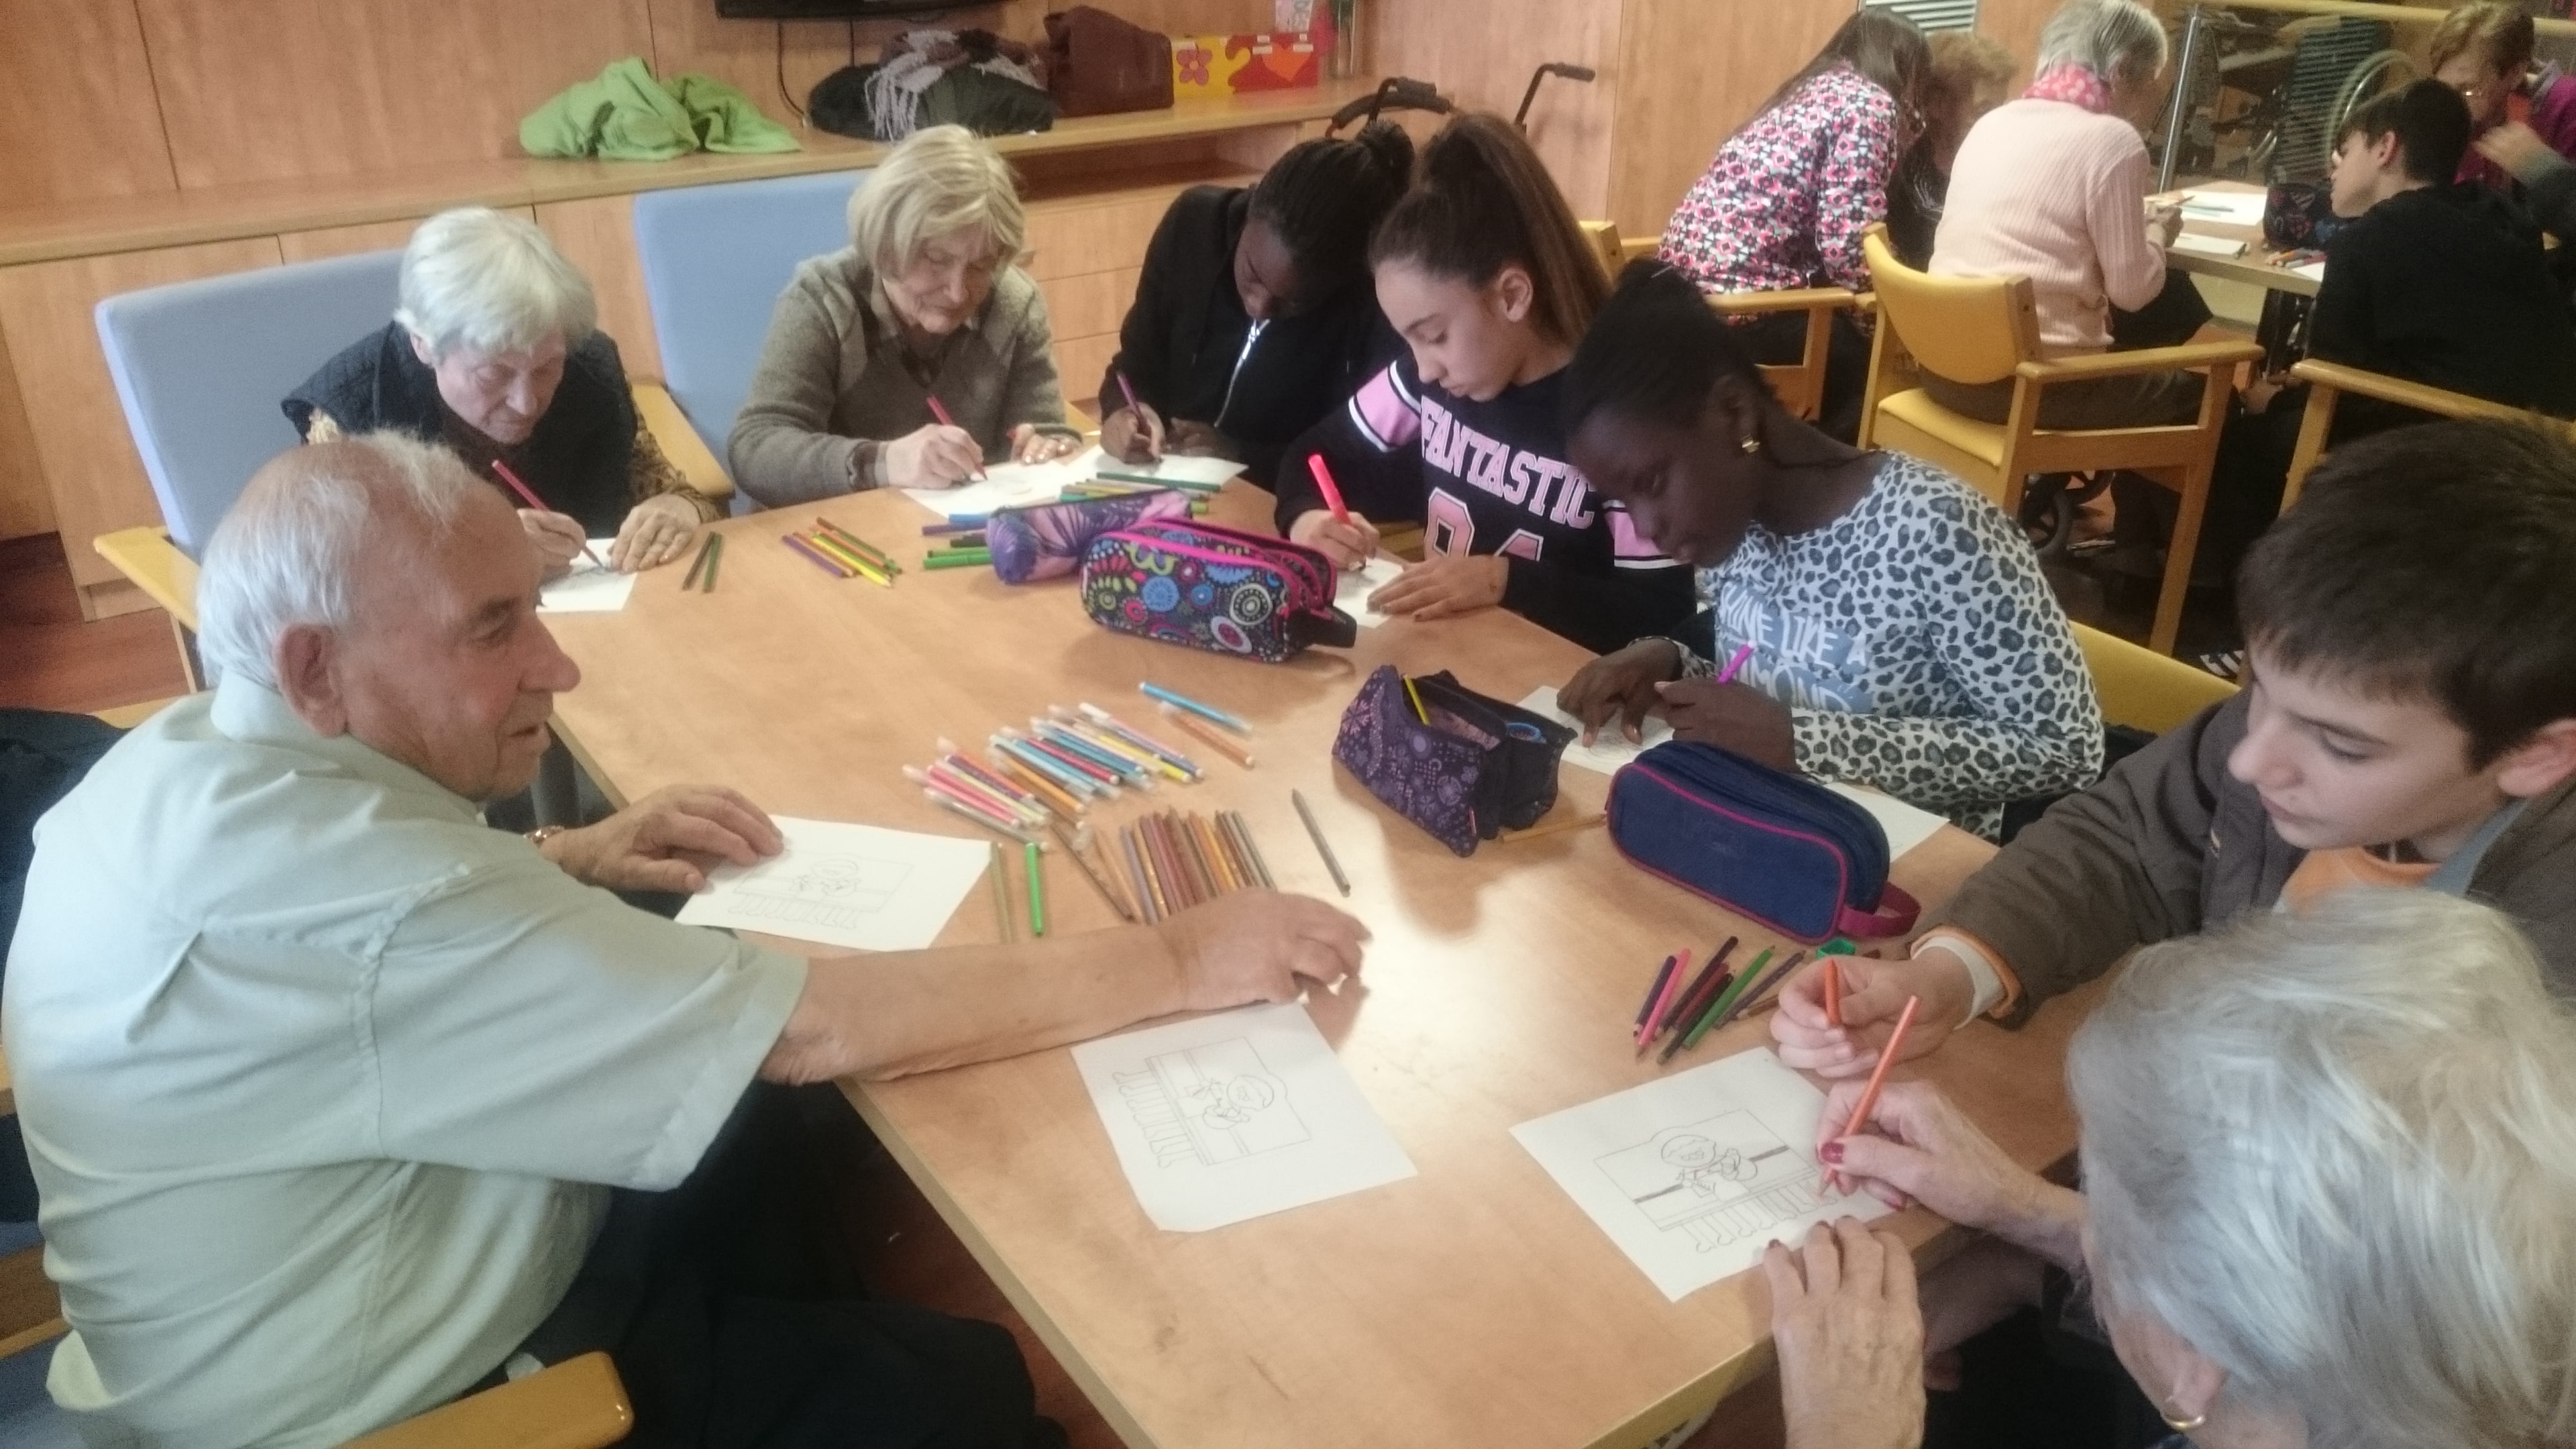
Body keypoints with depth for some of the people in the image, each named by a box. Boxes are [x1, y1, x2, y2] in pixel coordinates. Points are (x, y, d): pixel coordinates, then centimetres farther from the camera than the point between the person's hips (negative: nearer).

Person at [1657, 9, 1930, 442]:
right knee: (1866, 366, 9)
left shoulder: (1810, 90, 22)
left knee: (1848, 342, 24)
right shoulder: (1872, 104, -5)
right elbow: (1845, 248, -13)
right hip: (1739, 291, -9)